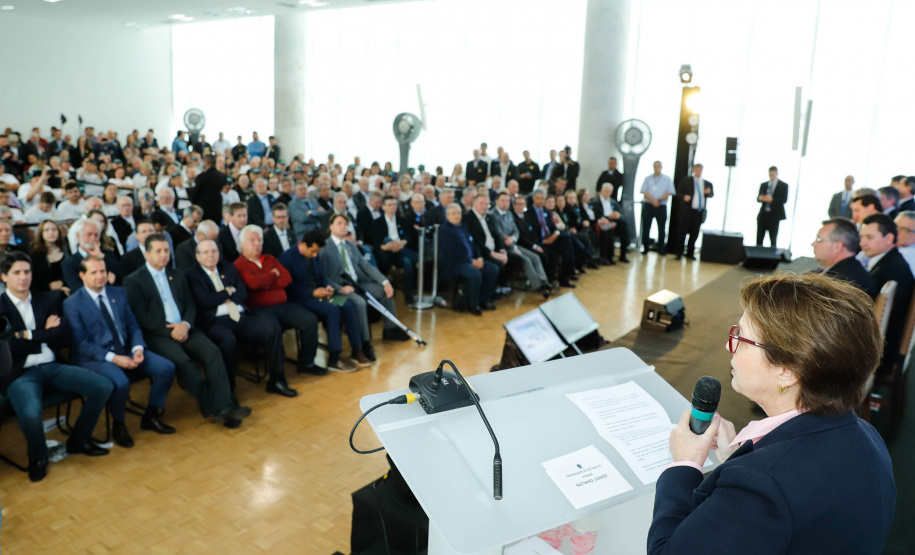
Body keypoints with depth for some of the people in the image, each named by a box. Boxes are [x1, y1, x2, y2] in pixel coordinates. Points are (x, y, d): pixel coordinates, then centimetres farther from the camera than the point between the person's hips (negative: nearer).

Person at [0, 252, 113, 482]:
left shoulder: (47, 301, 14)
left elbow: (64, 337, 2)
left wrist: (30, 335, -6)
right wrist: (45, 333, -3)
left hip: (52, 366, 5)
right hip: (20, 374, -4)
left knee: (103, 387, -13)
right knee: (30, 413, -34)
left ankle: (79, 440, 10)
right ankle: (38, 457, 2)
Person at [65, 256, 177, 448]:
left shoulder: (119, 294, 13)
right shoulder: (72, 303, -4)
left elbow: (133, 326, 13)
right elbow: (81, 344, -10)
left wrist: (138, 348, -8)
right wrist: (113, 358, -20)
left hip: (126, 351, 6)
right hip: (95, 358, -5)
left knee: (167, 368, -13)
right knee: (121, 383, -35)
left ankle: (151, 417, 7)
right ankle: (118, 425, -3)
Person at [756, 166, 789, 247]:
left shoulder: (783, 185, 2)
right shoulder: (763, 185, 15)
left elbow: (784, 200, -8)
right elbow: (758, 198, 10)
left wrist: (772, 199, -22)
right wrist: (761, 198, -14)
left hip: (774, 216, -4)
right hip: (763, 215, 4)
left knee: (773, 239, 0)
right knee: (759, 238, 2)